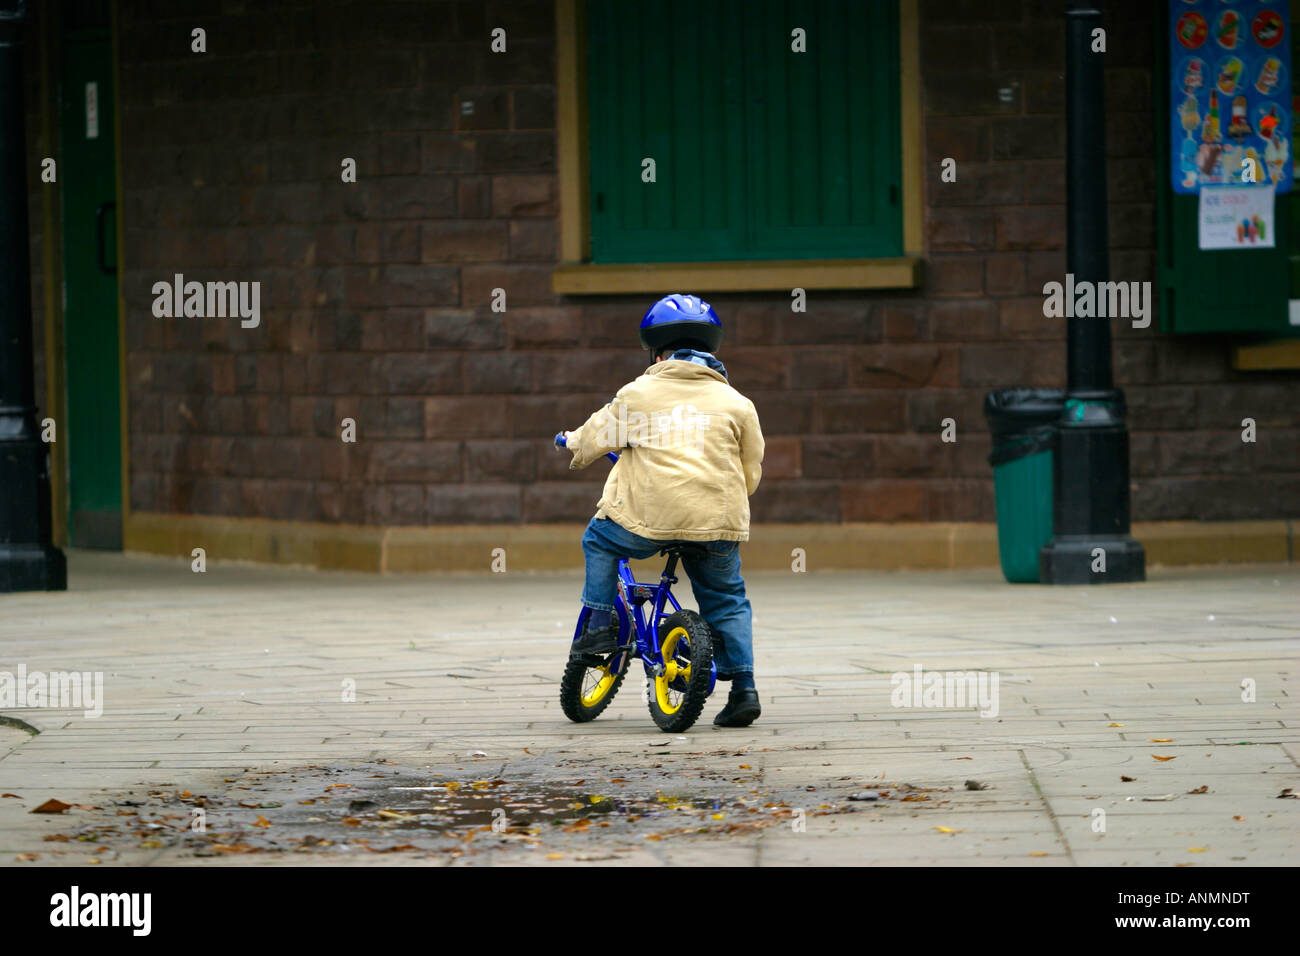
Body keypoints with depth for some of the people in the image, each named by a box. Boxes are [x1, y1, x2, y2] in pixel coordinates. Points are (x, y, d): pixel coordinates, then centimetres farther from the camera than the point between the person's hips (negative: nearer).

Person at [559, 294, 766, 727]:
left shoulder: (638, 394, 5)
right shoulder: (736, 403, 10)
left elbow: (596, 436, 17)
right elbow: (751, 471, 16)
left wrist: (574, 444, 41)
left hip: (650, 514, -2)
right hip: (718, 523, 2)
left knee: (600, 540, 26)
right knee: (726, 600, 17)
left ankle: (600, 625, 19)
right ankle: (743, 687, 8)